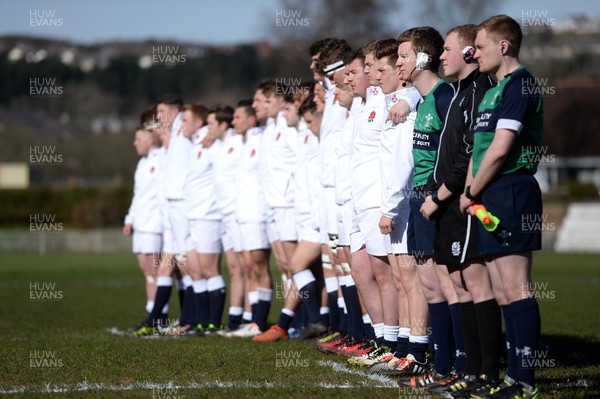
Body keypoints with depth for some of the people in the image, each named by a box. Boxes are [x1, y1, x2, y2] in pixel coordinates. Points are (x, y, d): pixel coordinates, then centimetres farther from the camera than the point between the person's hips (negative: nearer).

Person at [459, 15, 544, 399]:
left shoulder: (519, 83, -11)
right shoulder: (495, 89, 19)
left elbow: (500, 149, -17)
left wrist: (471, 192, -8)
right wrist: (471, 190, 5)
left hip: (511, 192, -10)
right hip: (490, 197, 10)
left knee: (516, 289, -11)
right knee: (503, 292, 10)